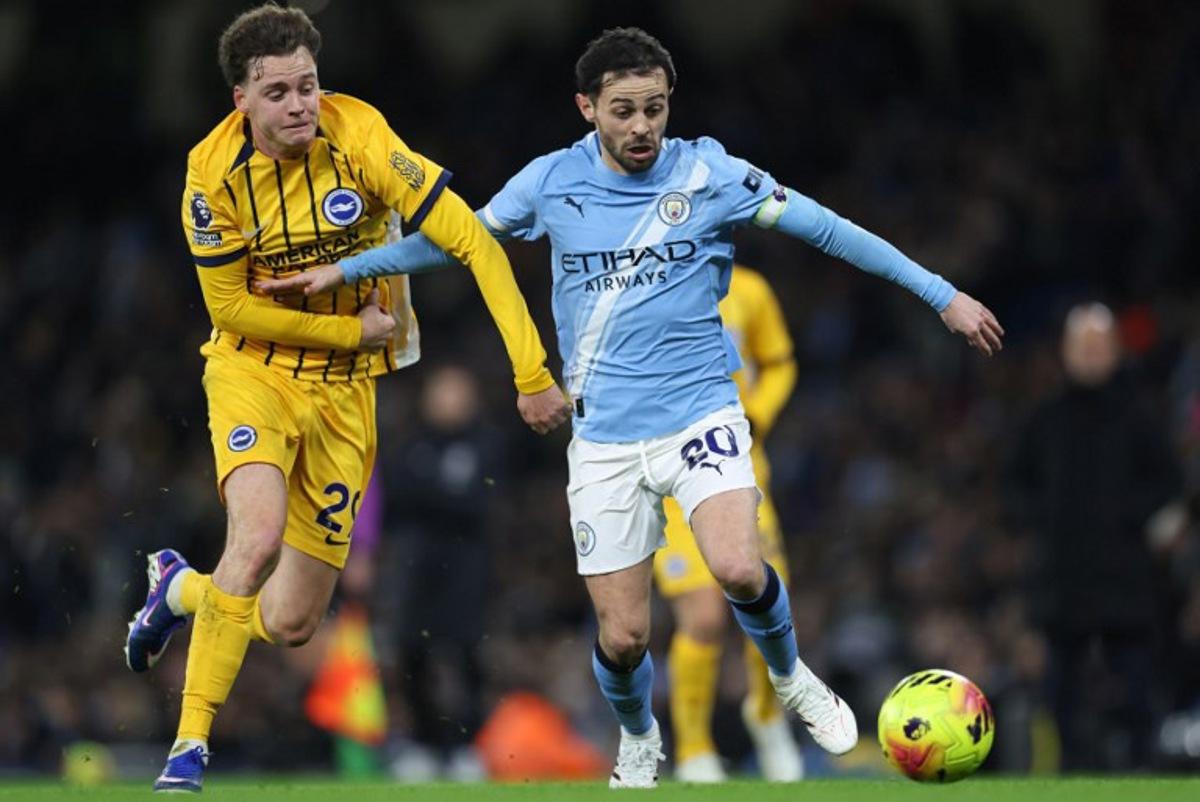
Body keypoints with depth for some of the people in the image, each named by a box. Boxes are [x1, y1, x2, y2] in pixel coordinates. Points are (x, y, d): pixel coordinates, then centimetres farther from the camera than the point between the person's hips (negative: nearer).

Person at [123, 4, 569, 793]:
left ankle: (180, 588, 34)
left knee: (290, 623, 0)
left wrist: (531, 371, -25)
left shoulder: (360, 140, -19)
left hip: (345, 390, 1)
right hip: (254, 369, -1)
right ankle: (191, 744, -19)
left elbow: (473, 241, -20)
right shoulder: (216, 172, -16)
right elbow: (232, 306, -7)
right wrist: (354, 328, -13)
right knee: (259, 534, -30)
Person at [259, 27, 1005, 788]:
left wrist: (942, 294, -5)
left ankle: (791, 677, 5)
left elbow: (828, 229, -3)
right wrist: (342, 269, 15)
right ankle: (638, 740, 32)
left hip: (700, 415, -2)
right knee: (623, 638, -2)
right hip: (605, 435, 2)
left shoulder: (709, 175, -5)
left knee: (738, 568, -28)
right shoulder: (552, 182, 0)